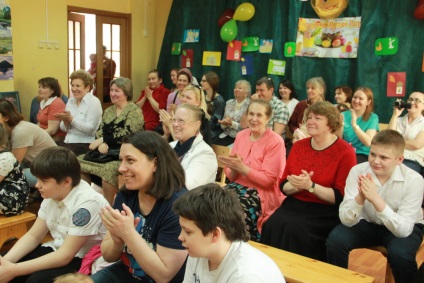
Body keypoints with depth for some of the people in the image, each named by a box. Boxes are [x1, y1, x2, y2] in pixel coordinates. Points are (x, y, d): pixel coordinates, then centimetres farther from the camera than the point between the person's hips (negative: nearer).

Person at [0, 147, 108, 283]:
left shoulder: (86, 203, -27)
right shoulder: (52, 194, -3)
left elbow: (65, 256, -25)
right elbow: (33, 236, 4)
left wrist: (14, 269, -25)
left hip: (85, 260, -7)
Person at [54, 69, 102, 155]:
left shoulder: (94, 102, -6)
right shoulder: (71, 101, 13)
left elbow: (90, 129, -16)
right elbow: (64, 128, 13)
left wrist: (71, 119, -19)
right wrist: (65, 121, -8)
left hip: (86, 143, -6)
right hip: (68, 141, 6)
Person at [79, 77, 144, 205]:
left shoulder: (134, 111, -7)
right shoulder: (108, 111, 16)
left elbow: (126, 136, -16)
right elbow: (99, 131, 10)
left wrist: (103, 140, -12)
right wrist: (102, 143, -12)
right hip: (108, 152, 8)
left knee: (109, 169, -34)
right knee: (79, 161, -7)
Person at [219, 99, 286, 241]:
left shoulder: (275, 141, -8)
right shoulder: (241, 135, 8)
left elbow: (267, 180, -12)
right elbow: (231, 176, 10)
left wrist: (242, 167, -20)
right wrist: (234, 169, -13)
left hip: (262, 193, -5)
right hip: (238, 186, 5)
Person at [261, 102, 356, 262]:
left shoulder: (345, 152, -6)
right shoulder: (298, 146, 9)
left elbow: (341, 197, -11)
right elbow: (283, 186, 9)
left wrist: (310, 186, -22)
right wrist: (298, 186, -14)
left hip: (326, 211, -4)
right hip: (295, 204, 5)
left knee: (294, 229, -30)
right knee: (273, 225, -24)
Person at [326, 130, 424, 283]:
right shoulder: (357, 171, -20)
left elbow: (403, 230, -30)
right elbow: (346, 221, -22)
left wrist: (376, 199, -44)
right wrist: (360, 198, -42)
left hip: (405, 227, -1)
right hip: (367, 222, 2)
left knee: (400, 253, -32)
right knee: (335, 240, -23)